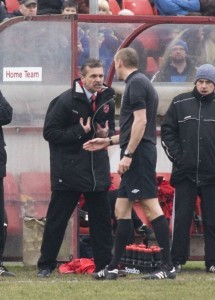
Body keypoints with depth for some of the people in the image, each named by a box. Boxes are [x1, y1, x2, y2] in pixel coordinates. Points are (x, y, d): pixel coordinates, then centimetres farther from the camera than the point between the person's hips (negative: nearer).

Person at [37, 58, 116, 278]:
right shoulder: (65, 101, -11)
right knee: (56, 219, 1)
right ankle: (46, 265, 9)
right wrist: (79, 132, -17)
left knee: (101, 218, 5)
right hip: (69, 170, -5)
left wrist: (107, 134, -4)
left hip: (97, 169, 5)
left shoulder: (106, 100, 6)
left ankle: (104, 264, 12)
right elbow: (50, 132, -10)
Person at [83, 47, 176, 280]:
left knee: (151, 207, -11)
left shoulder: (136, 84, -10)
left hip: (139, 156, -10)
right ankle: (113, 268, 13)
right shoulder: (141, 83, 21)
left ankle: (168, 266, -12)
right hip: (138, 157, 10)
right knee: (122, 210, 11)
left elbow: (140, 122, -20)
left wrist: (128, 154, -20)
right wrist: (108, 141, 30)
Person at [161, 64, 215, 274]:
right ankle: (177, 260, 6)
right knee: (182, 217, 2)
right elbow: (167, 132, 7)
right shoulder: (180, 103, 5)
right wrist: (176, 156, -3)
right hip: (185, 172, 0)